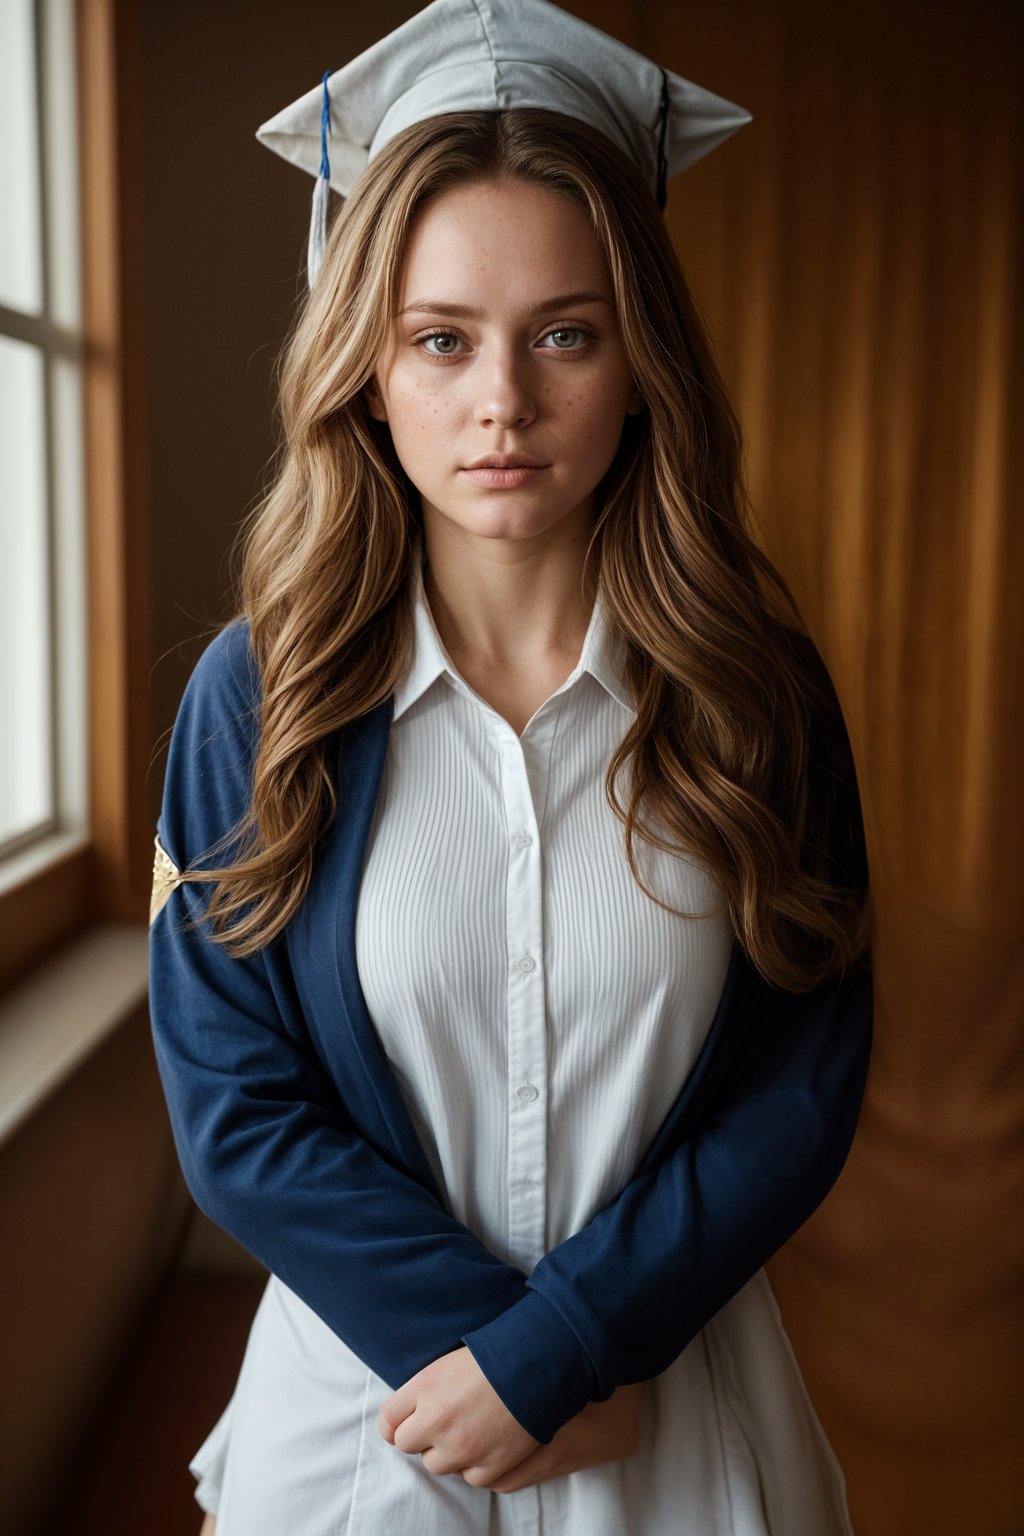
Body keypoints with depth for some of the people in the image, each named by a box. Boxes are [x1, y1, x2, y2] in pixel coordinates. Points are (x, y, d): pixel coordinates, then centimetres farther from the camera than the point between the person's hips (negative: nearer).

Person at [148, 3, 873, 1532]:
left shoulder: (760, 697, -9)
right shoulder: (257, 698, -10)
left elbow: (805, 1087, -8)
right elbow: (230, 1104, -10)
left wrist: (554, 1349, -15)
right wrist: (500, 1347, -15)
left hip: (683, 1394, 1)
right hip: (358, 1396, 0)